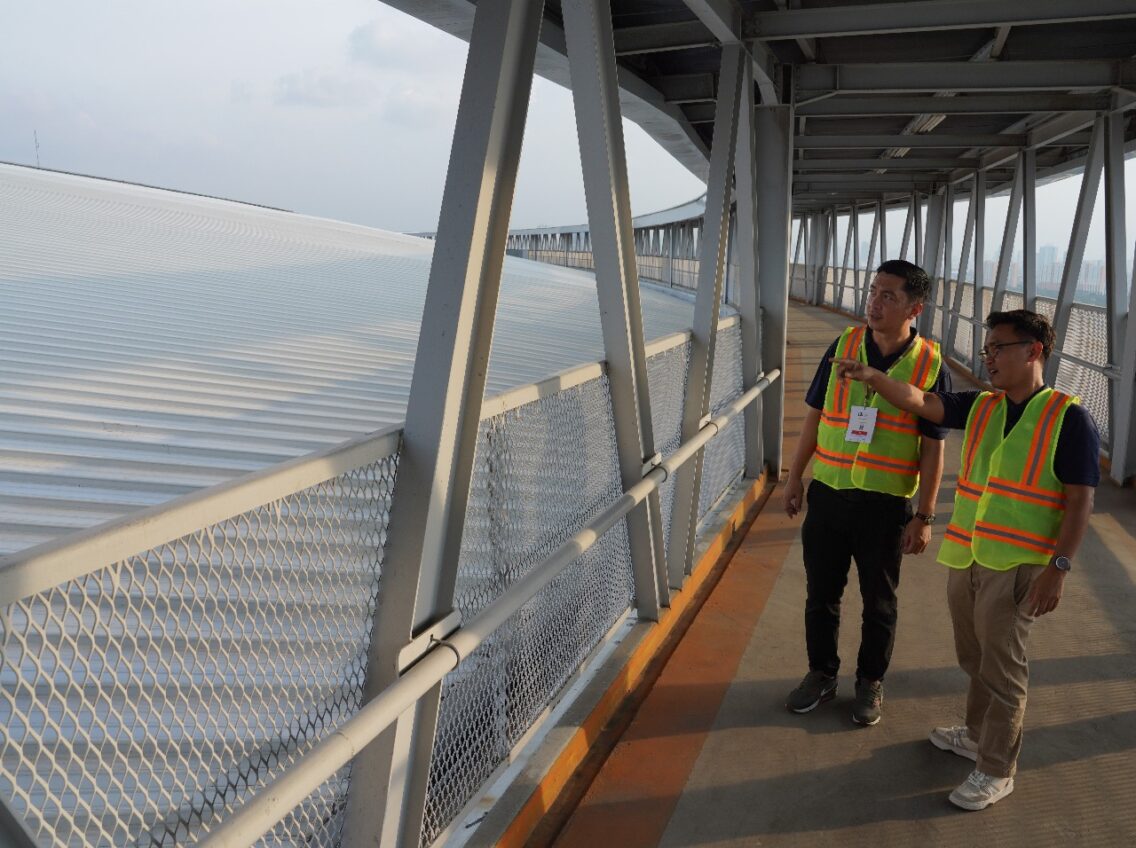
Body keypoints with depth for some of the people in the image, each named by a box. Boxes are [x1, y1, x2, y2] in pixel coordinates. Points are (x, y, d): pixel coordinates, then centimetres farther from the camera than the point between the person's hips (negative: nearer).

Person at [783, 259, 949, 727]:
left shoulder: (931, 366, -9)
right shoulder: (843, 346, -2)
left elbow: (933, 448, -6)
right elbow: (815, 416, 6)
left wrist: (924, 516, -7)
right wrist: (795, 478, 7)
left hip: (886, 505, -2)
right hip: (828, 493, 3)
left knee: (878, 601, 13)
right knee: (821, 593, 14)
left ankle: (870, 682, 33)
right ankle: (821, 674, 33)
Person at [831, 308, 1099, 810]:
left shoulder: (1068, 418, -8)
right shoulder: (980, 407, 9)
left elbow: (1080, 501, -10)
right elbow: (921, 402, 0)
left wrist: (1059, 567, -15)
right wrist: (872, 377, -16)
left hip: (1016, 566, -6)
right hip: (965, 556, 6)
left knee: (1001, 666, 4)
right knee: (974, 658, 20)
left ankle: (996, 770, 18)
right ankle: (977, 735, 39)